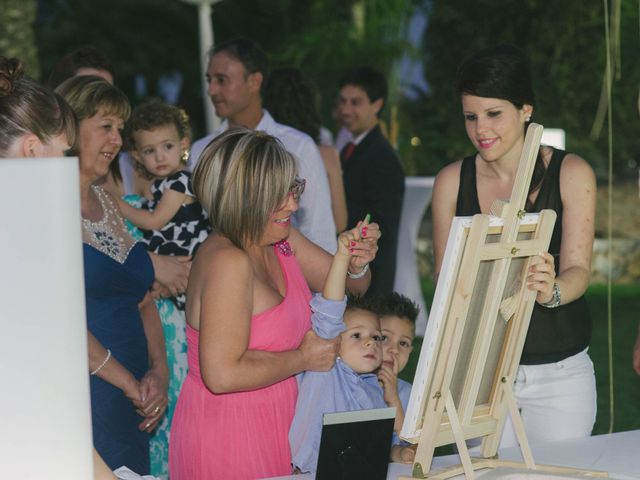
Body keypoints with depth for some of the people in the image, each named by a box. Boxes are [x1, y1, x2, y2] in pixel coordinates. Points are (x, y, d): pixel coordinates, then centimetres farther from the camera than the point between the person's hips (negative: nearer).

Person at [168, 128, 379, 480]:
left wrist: (357, 264, -8)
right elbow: (222, 374, -30)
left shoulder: (282, 240, 3)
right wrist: (304, 358, -17)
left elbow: (349, 286, 17)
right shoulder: (227, 262, -24)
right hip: (226, 446, -9)